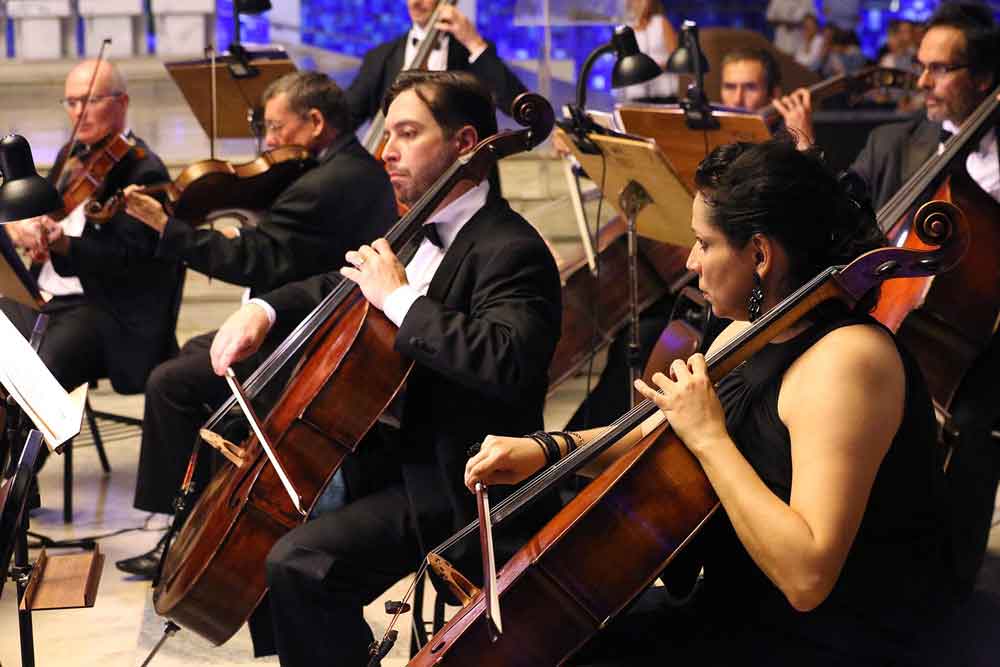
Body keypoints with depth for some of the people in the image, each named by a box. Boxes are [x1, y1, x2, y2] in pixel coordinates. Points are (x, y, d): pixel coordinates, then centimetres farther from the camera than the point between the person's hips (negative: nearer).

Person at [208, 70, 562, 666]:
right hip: (396, 453, 10)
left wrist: (399, 298, -28)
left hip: (452, 486, -10)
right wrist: (265, 309, 7)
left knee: (300, 561, -27)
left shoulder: (511, 250, -19)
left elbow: (508, 362, -37)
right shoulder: (423, 231, 10)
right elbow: (345, 288, 25)